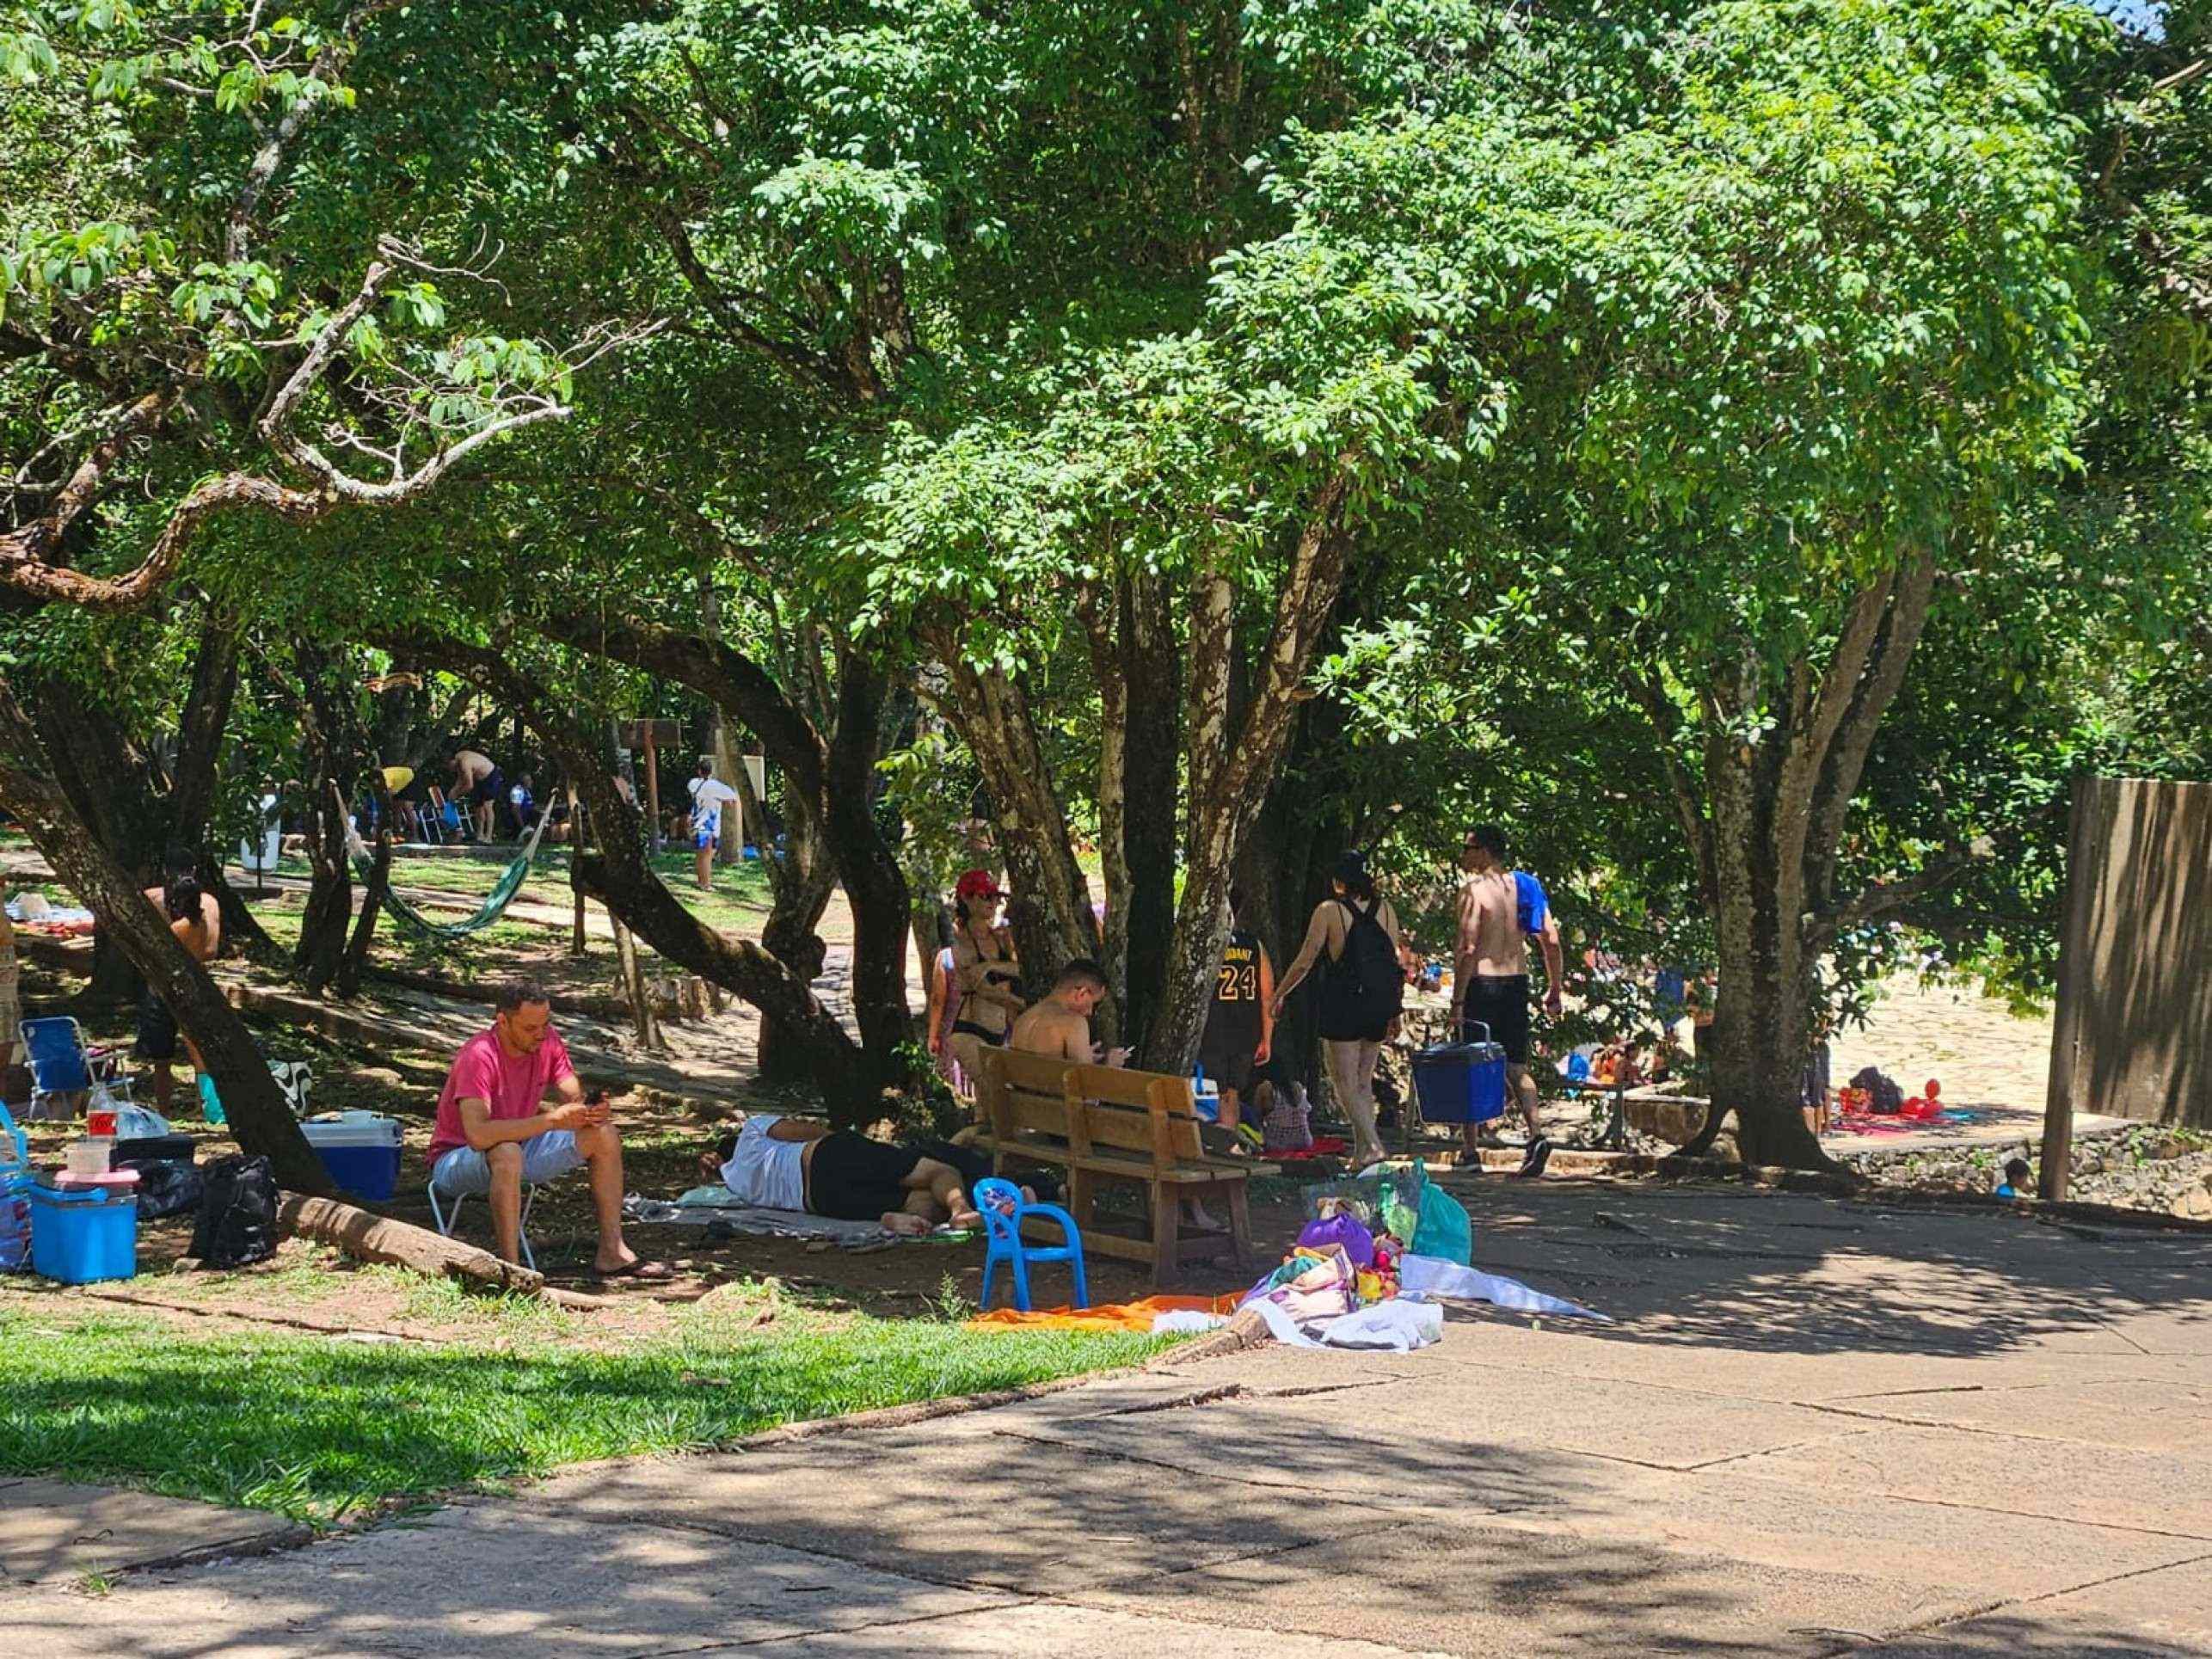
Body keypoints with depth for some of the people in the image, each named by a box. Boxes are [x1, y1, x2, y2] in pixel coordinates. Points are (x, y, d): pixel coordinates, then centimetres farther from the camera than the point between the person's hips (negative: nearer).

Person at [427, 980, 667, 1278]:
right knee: (508, 1154, -41)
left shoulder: (547, 1041, -7)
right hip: (455, 1159, -7)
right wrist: (551, 1119, -41)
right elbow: (477, 1135, -40)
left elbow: (575, 1100, -4)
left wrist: (592, 1111, -30)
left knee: (605, 1135, -6)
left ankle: (611, 1253, -6)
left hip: (520, 1145, 7)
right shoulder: (479, 1056, -29)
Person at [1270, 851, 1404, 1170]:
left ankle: (1373, 1145, -17)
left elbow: (1305, 962, -5)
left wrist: (1279, 996, 9)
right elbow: (1395, 961, 8)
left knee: (1346, 1083, 0)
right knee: (1364, 1081, 15)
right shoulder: (1385, 909, 6)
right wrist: (1394, 1012, 16)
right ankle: (1360, 1154, 14)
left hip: (1343, 1003, -5)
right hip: (1379, 1005, 5)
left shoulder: (1329, 911, -6)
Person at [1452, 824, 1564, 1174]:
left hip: (1481, 984, -5)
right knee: (1515, 1066, 11)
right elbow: (1552, 940, 6)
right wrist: (1554, 990, 14)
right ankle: (1536, 1133, -10)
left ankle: (1471, 1152, 6)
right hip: (1516, 984, 6)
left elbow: (1468, 949, -16)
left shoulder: (1472, 889, -11)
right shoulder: (1523, 886, 8)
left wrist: (1457, 1002, -13)